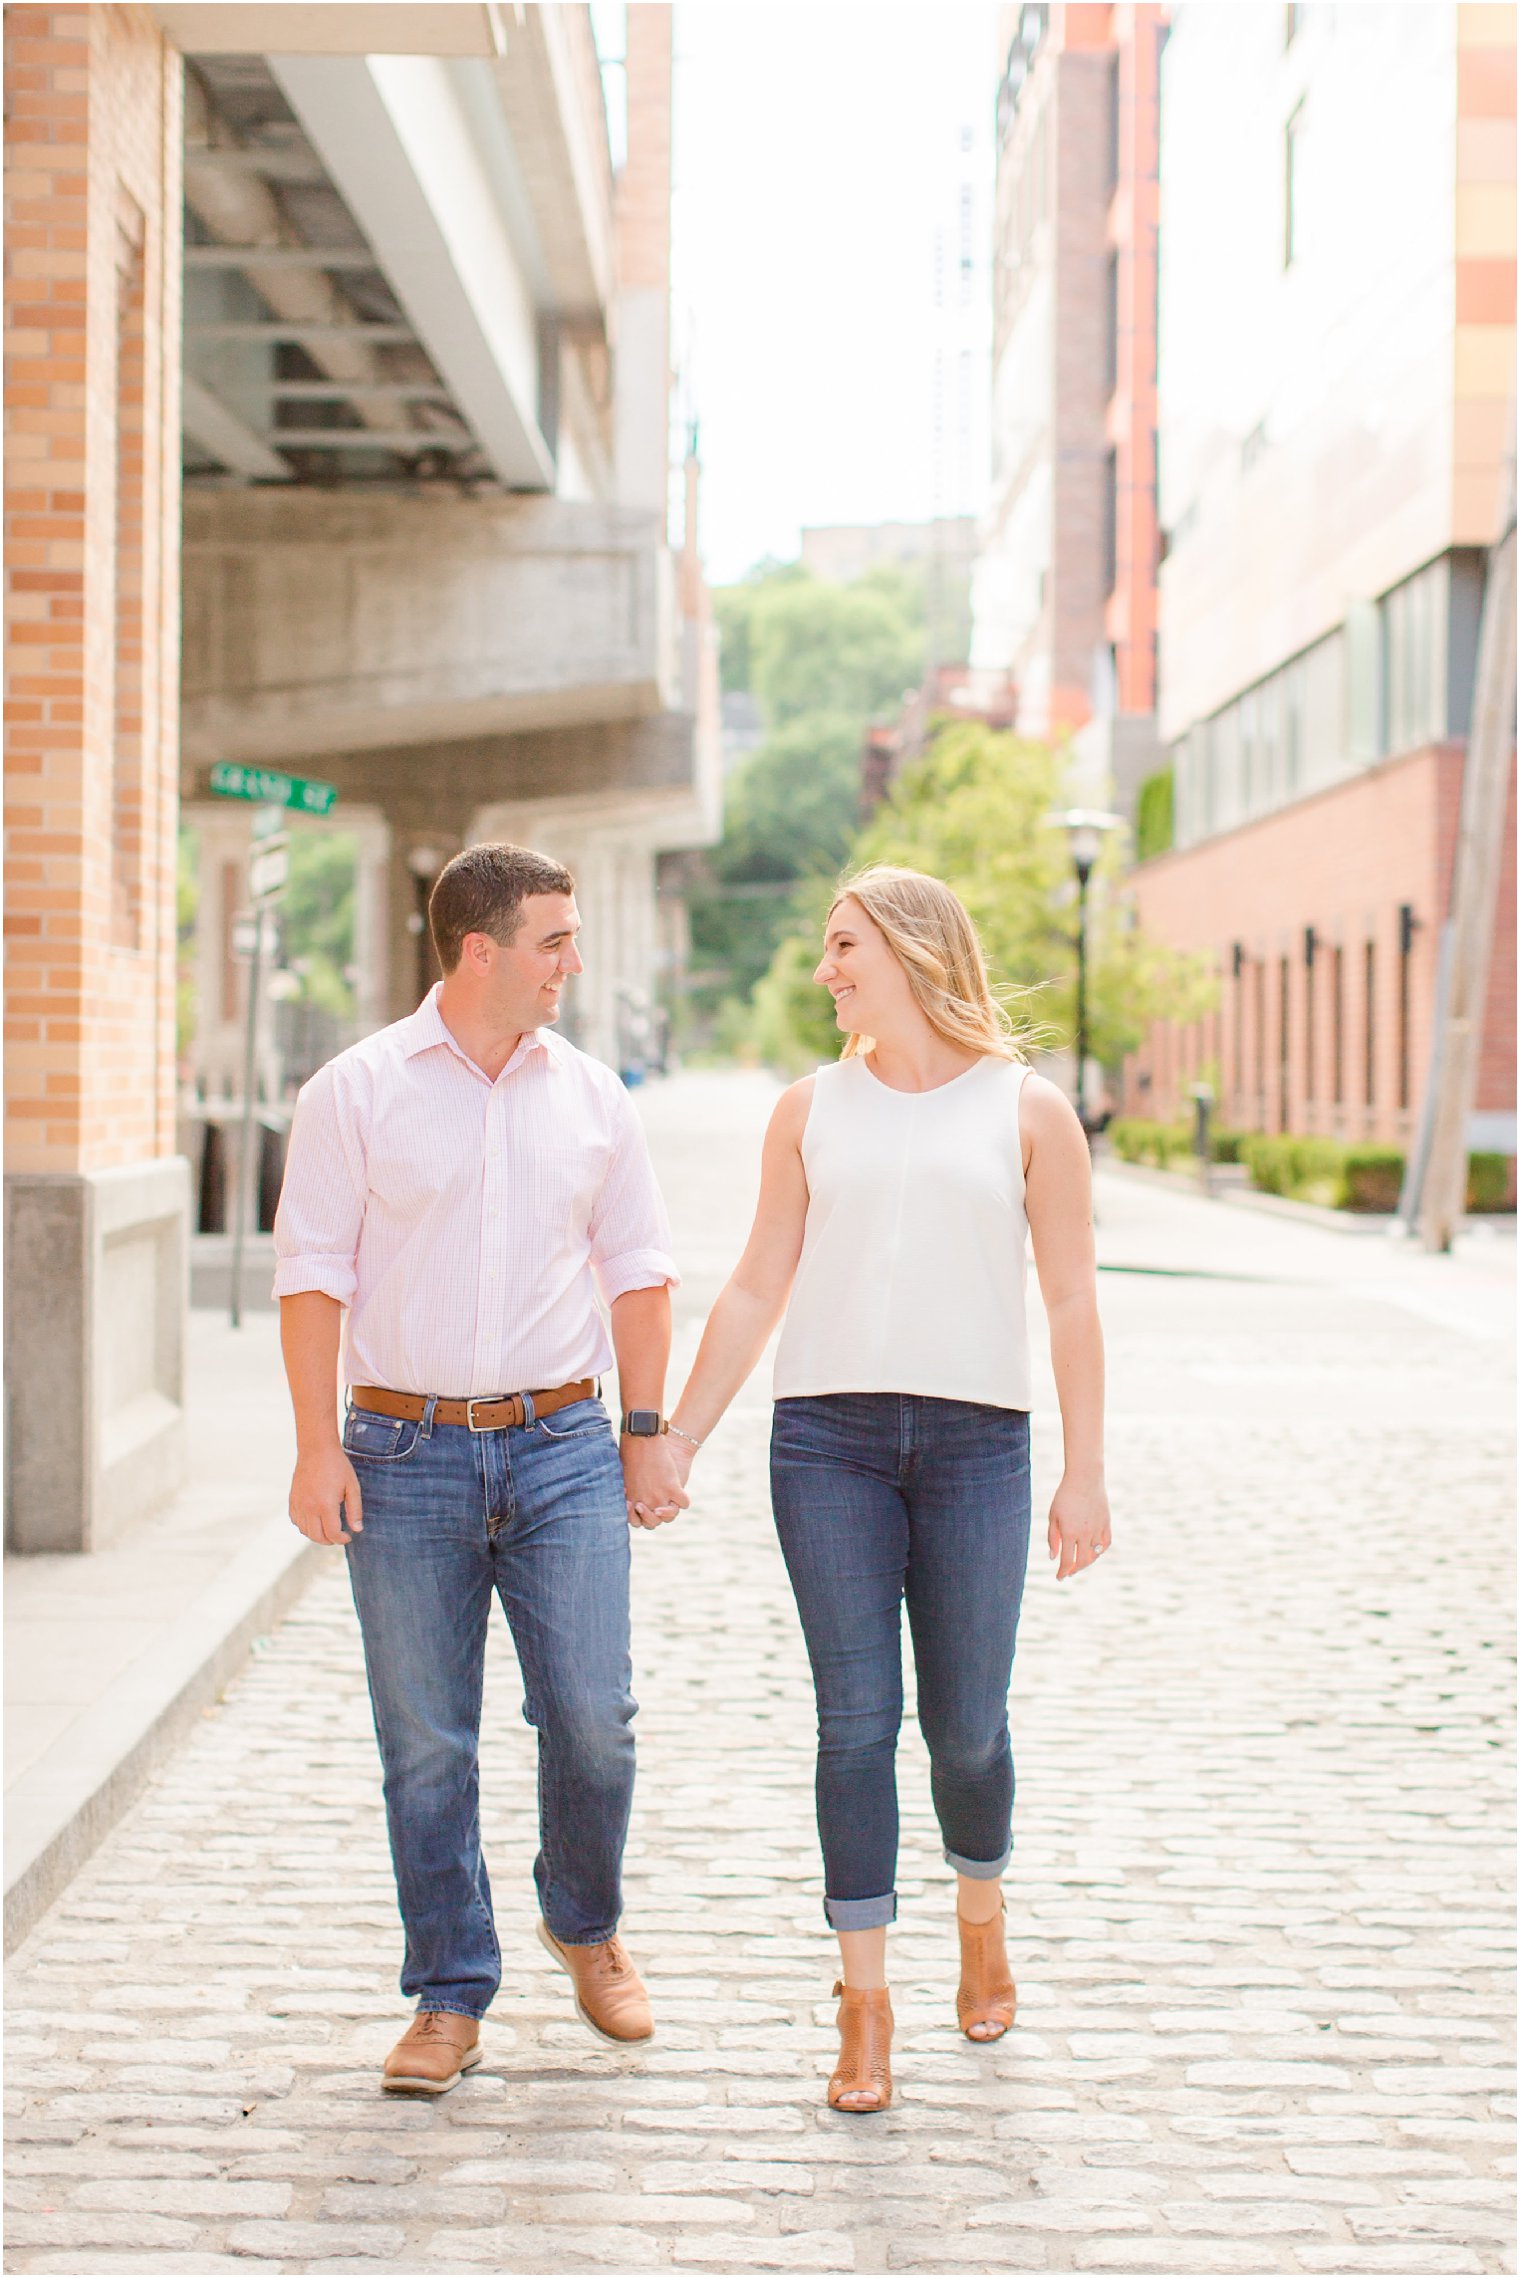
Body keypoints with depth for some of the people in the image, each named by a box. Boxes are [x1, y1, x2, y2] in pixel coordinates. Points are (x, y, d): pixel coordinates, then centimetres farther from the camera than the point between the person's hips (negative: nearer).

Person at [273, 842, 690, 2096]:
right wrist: (318, 1449, -7)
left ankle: (585, 1925, 25)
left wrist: (648, 1430, 7)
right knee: (426, 1744, 2)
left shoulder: (591, 1095, 8)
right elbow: (313, 1276, -2)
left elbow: (639, 1271, 13)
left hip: (561, 1444, 2)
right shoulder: (357, 1092, -1)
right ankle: (452, 2000, 15)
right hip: (406, 1452, -2)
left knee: (593, 1719, -2)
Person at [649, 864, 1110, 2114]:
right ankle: (866, 2001, 7)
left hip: (977, 1440, -1)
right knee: (857, 1719, -2)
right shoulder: (813, 1108, 10)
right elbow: (757, 1289, 12)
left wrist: (1086, 1474, -1)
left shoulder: (1028, 1110, 4)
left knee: (968, 1723, 4)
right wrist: (675, 1443, 9)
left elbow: (1071, 1300, 4)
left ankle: (981, 1915, 34)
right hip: (828, 1436, 1)